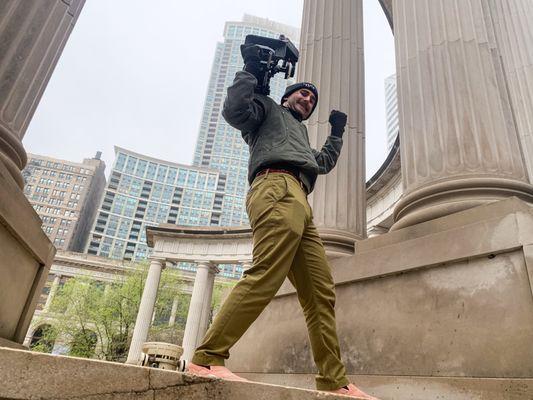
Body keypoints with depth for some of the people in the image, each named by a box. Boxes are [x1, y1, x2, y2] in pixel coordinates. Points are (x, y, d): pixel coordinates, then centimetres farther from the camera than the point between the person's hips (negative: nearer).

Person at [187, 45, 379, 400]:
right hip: (277, 188, -8)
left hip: (300, 205, 9)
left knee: (321, 295, -1)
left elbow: (325, 163, 52)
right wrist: (250, 71, 10)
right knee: (265, 277, -26)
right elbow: (234, 110, 3)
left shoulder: (300, 134, 44)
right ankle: (207, 359, -24)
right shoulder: (268, 108, 23)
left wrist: (337, 133, 53)